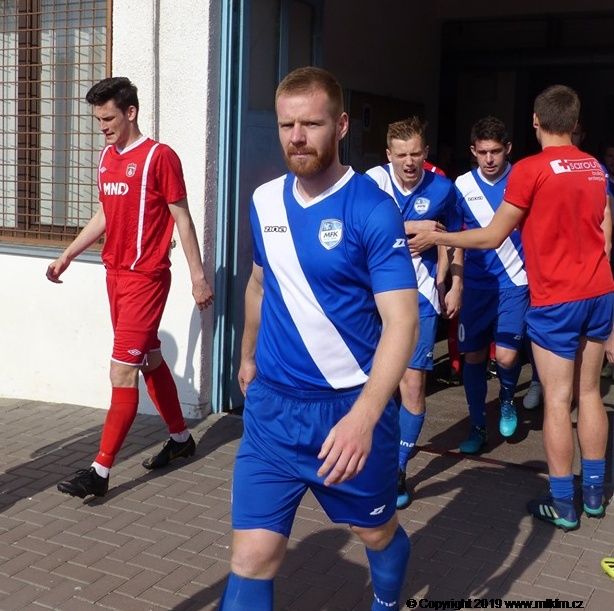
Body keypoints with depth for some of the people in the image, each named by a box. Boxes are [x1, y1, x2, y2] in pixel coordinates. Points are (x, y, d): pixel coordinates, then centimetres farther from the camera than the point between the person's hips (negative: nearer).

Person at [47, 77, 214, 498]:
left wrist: (198, 277, -9)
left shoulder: (160, 157, -11)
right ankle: (181, 438, 33)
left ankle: (101, 471, -3)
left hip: (146, 278, -8)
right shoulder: (107, 157, 11)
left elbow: (182, 218, -10)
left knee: (123, 371, -8)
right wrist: (67, 256, 18)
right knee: (150, 360, 17)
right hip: (115, 274, 8)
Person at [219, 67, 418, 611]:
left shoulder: (372, 209, -15)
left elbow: (402, 323, -21)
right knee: (251, 557, -2)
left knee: (376, 531, 21)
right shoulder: (265, 201, 2)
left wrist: (363, 417, -33)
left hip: (352, 407, -3)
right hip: (273, 404, 3)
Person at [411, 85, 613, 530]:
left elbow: (491, 237, -9)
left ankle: (562, 504, 10)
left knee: (558, 400, 1)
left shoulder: (531, 169, -12)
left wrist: (437, 236, 2)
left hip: (556, 299, -6)